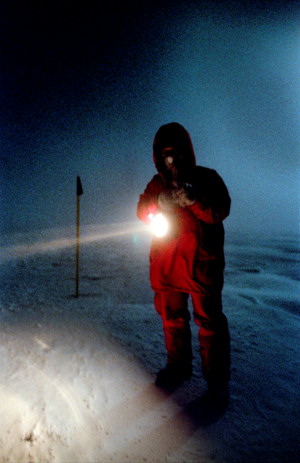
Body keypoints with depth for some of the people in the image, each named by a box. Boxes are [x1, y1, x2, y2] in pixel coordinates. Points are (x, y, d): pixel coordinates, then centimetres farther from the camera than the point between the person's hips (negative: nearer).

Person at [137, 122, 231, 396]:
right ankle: (179, 366, 37)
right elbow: (142, 210, 4)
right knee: (172, 317, 16)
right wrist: (159, 203, -16)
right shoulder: (158, 183, 11)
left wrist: (190, 199, -27)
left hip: (201, 262, -4)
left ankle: (217, 381, 17)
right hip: (166, 263, 5)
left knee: (209, 320, -1)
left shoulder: (206, 178, -2)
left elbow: (219, 212, -12)